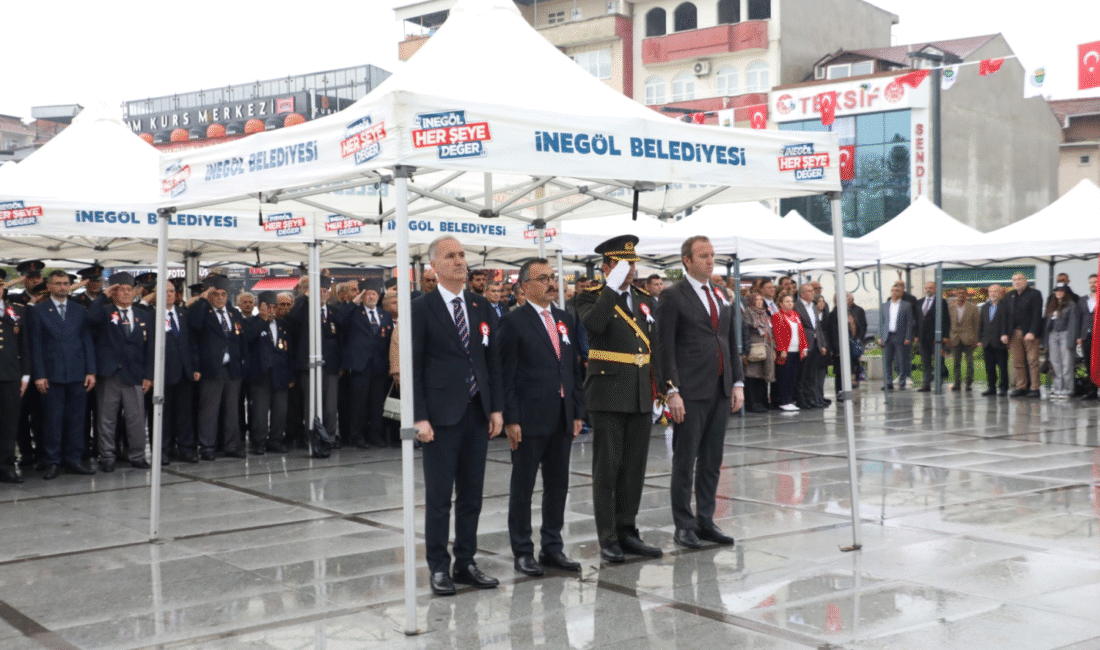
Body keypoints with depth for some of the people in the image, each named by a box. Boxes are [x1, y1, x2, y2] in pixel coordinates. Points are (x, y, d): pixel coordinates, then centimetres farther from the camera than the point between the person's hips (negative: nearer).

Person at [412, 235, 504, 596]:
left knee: (471, 495, 11)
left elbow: (492, 360, 11)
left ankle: (466, 563, 20)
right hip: (441, 416, -5)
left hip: (478, 414, 5)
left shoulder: (481, 306, 11)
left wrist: (496, 408, 4)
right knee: (438, 497, 1)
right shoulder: (421, 309, -4)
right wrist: (419, 417, -13)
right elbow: (413, 367, -7)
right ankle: (439, 568, 11)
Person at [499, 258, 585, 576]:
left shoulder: (566, 320, 12)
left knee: (558, 486, 11)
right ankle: (522, 551, 14)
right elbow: (506, 374, -9)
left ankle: (552, 547, 23)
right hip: (529, 419, -6)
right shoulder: (513, 322, -6)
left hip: (562, 419, 6)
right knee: (522, 487, 4)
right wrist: (510, 419, -14)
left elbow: (574, 369, 15)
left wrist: (578, 412, 9)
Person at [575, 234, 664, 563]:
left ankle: (628, 531, 20)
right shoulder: (592, 298, -2)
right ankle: (608, 539, 6)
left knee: (634, 468, 10)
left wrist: (661, 387, 10)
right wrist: (613, 287, -24)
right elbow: (593, 324, -26)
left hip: (641, 396, 6)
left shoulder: (645, 300, 15)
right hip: (608, 395, -6)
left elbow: (656, 348, 16)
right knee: (607, 468, 0)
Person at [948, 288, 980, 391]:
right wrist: (948, 338, 3)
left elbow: (977, 324, 2)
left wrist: (975, 339, -4)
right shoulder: (951, 308, 8)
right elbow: (949, 324, 10)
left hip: (968, 340, -2)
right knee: (956, 363, 6)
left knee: (969, 363, -1)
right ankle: (957, 384, 13)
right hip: (955, 340, 2)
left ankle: (969, 384, 6)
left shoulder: (973, 308, 2)